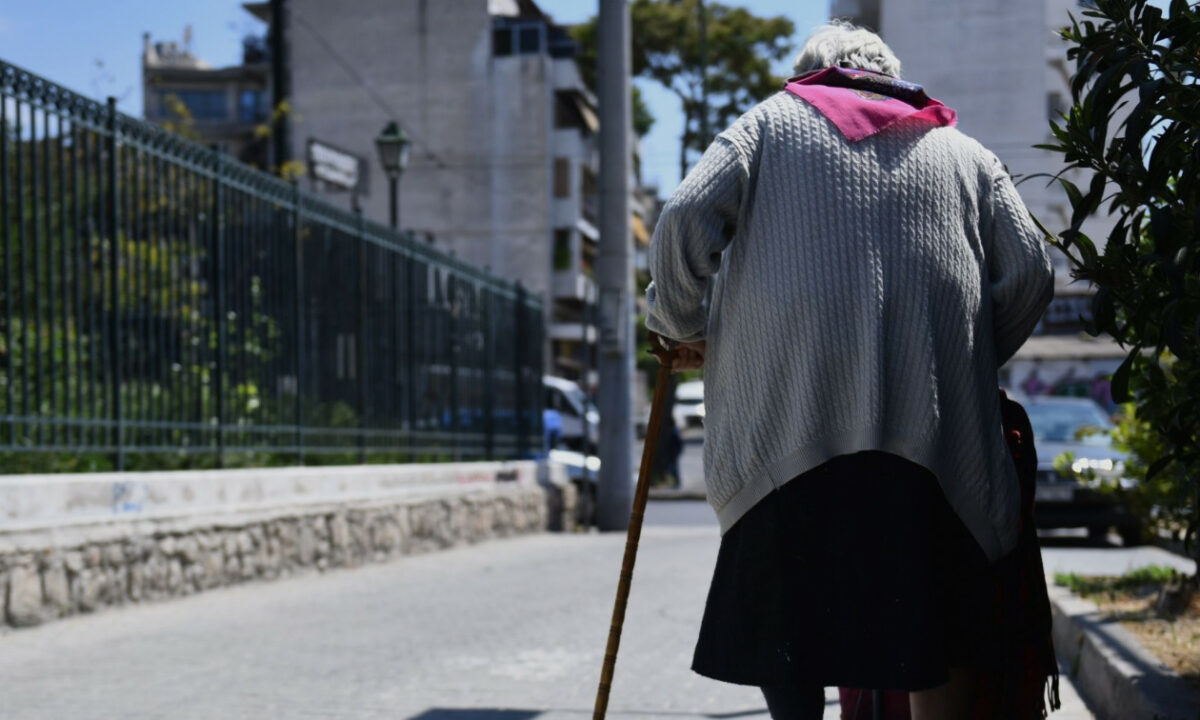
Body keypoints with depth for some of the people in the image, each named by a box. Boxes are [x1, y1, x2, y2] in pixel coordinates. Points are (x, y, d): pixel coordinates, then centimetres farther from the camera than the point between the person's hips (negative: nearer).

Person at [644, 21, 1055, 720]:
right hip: (931, 422, 2)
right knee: (937, 640, 9)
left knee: (789, 615, 7)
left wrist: (681, 327, 14)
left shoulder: (771, 121, 16)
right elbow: (1031, 270, 9)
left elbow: (687, 218, 1)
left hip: (787, 419, -1)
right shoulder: (963, 151, 21)